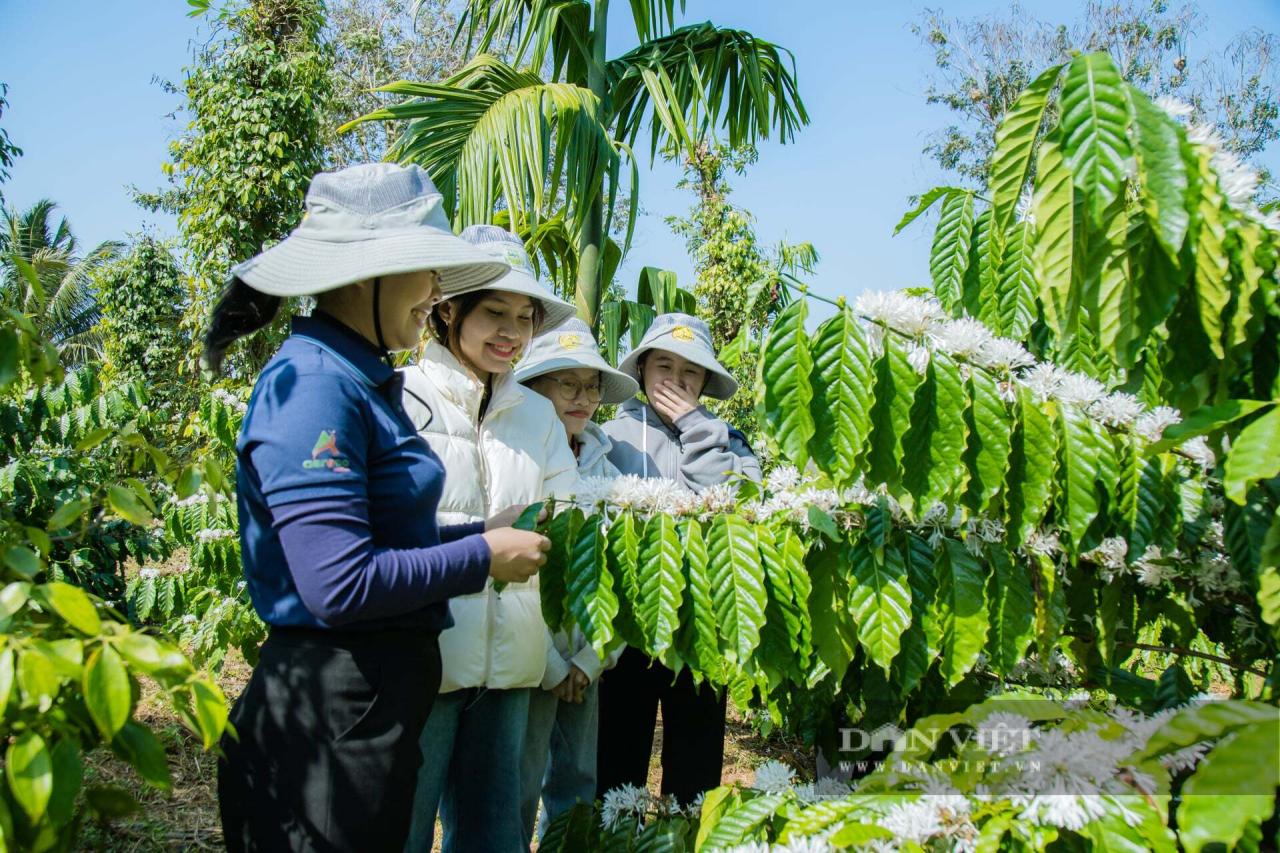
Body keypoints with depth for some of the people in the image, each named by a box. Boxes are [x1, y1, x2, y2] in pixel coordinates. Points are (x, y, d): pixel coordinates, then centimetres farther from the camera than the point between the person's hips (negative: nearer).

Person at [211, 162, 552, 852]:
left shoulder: (363, 380, 9)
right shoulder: (313, 382, -20)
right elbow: (341, 584, -26)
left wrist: (482, 532, 3)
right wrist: (484, 558, -14)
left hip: (380, 702, 9)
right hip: (332, 713, -9)